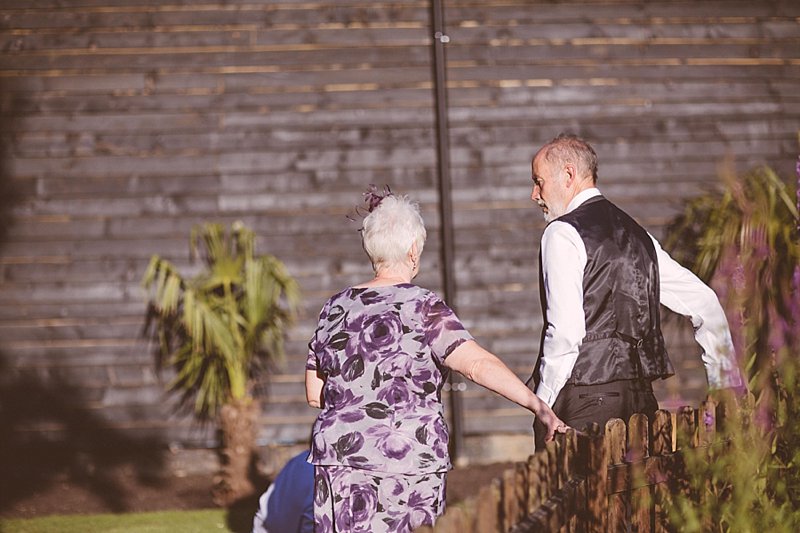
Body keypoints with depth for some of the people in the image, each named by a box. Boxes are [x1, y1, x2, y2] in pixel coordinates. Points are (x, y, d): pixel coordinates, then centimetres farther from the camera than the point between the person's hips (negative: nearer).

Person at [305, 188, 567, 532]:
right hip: (408, 463, -3)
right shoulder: (421, 308, -7)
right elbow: (478, 364, -20)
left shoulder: (335, 308, 8)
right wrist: (537, 406, -24)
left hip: (340, 456, 3)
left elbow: (315, 394, 13)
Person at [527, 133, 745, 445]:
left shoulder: (562, 235, -6)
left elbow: (565, 331, -16)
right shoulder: (636, 234, 18)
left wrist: (542, 405, -8)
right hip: (641, 397, 8)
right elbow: (706, 303, 18)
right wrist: (729, 386, 21)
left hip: (586, 397, -8)